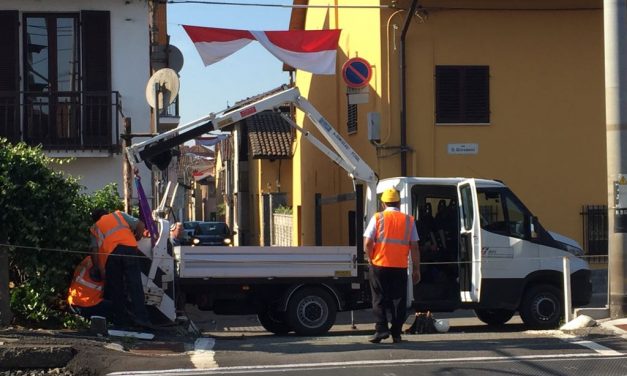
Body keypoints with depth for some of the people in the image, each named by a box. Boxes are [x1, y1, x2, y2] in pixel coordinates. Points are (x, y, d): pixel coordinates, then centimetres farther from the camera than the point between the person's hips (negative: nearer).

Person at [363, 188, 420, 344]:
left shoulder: (378, 218, -1)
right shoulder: (409, 220, 5)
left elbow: (367, 243, -8)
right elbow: (414, 247, 4)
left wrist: (371, 259, 9)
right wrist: (416, 269, 9)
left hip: (379, 265, -1)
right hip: (400, 267, 1)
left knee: (379, 299, 7)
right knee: (398, 300, 8)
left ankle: (381, 329, -4)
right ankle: (396, 333, 9)